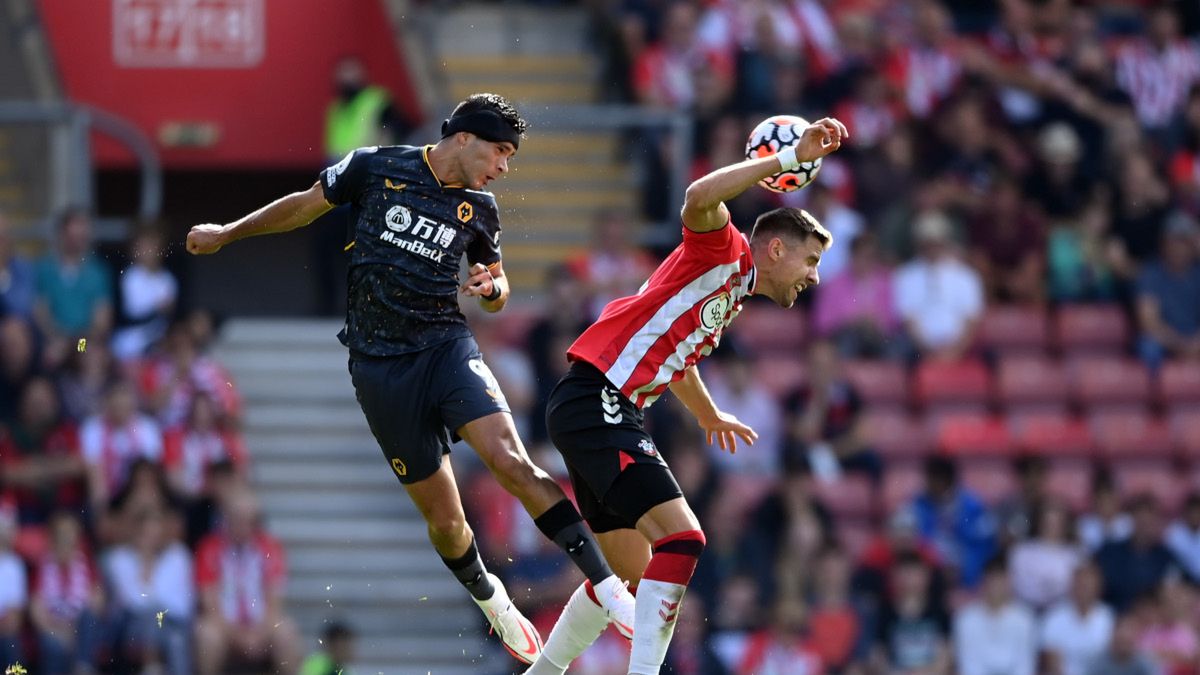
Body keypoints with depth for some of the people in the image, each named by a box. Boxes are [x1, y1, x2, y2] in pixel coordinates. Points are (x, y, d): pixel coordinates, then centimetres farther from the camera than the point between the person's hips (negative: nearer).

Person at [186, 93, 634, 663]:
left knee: (509, 460, -25)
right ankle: (489, 599, 28)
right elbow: (305, 206, 15)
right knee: (444, 520, -2)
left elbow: (497, 294, 21)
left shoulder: (479, 209, 7)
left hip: (446, 346, 1)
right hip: (379, 365, -1)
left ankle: (605, 585, -27)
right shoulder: (375, 168, -1)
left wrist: (493, 287, -4)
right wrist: (226, 234, 23)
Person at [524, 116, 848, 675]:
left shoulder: (729, 301, 22)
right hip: (596, 400, -10)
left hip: (600, 416, 10)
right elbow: (699, 200, -29)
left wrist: (710, 416, 58)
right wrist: (788, 158, -27)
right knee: (681, 539, -20)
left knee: (631, 575, 17)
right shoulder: (727, 254, -5)